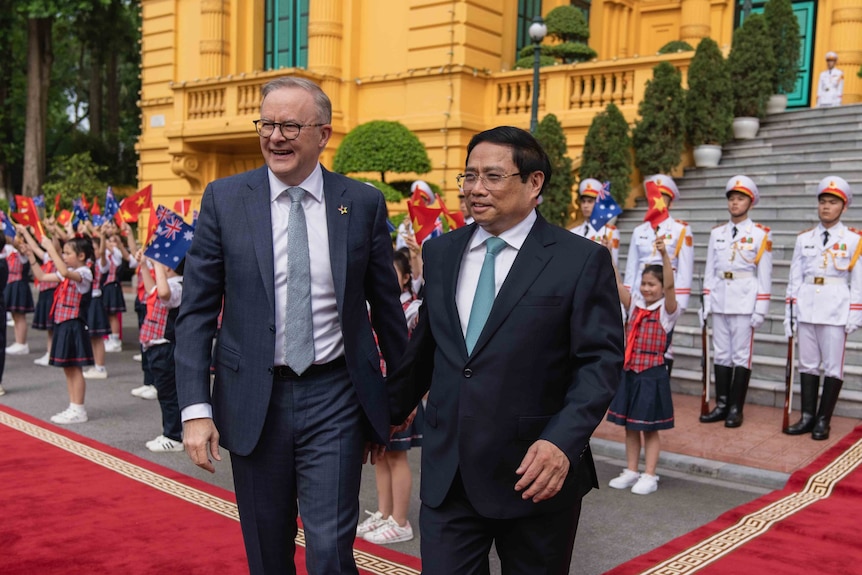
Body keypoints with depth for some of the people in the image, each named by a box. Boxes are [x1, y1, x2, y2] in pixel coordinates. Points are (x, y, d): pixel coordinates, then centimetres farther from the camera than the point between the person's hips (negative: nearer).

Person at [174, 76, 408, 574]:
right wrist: (195, 408, -8)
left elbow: (387, 305, 7)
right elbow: (196, 312, -1)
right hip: (253, 400, 1)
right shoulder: (224, 199, -2)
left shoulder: (364, 203, -1)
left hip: (336, 399, -1)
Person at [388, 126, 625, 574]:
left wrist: (563, 441, -24)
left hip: (536, 475, -3)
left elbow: (601, 361, -11)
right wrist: (394, 410, 26)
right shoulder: (440, 253, 7)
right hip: (446, 474, 3)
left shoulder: (583, 260, -7)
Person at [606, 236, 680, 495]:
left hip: (652, 375, -5)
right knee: (630, 426, 13)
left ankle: (649, 477, 14)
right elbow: (617, 284, -2)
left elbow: (670, 285, -24)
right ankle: (631, 472, 24)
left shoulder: (666, 311, -7)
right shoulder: (635, 306, 7)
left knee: (650, 429, 5)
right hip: (629, 373, 5)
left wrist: (664, 255, -37)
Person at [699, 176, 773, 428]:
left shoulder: (761, 234, -2)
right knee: (721, 353, 8)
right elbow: (709, 270, 10)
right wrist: (706, 302, 6)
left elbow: (764, 274, -4)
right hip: (720, 298, 4)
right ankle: (721, 405, 15)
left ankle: (736, 409, 7)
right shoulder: (717, 233, 9)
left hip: (745, 300, -4)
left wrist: (760, 308, -8)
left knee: (741, 354, 0)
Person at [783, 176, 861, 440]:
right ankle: (807, 417, 14)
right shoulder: (804, 238, 9)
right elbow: (794, 277, 9)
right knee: (807, 364, 7)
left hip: (835, 309, -3)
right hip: (806, 306, 3)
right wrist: (790, 310, 6)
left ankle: (823, 421, 9)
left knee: (832, 366, 1)